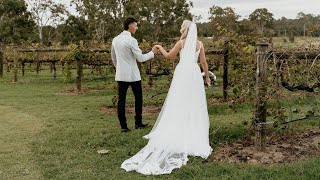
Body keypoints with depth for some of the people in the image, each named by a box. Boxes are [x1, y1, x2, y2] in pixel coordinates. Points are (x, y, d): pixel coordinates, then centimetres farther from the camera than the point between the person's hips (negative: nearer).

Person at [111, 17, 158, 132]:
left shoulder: (115, 40, 8)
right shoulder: (131, 40, -14)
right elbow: (140, 58, -12)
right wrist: (152, 52, 0)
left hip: (120, 74, 6)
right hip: (133, 75, -6)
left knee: (121, 100, 5)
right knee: (138, 97, 10)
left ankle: (123, 126, 7)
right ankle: (138, 123, 16)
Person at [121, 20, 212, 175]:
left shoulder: (181, 42, -1)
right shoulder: (200, 44, 6)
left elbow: (168, 56, 7)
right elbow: (203, 62, 7)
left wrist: (160, 48, 24)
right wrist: (207, 76, 20)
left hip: (183, 73, -2)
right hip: (195, 74, 3)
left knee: (179, 104, 3)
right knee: (194, 105, 7)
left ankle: (178, 133, 4)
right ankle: (194, 136, 9)